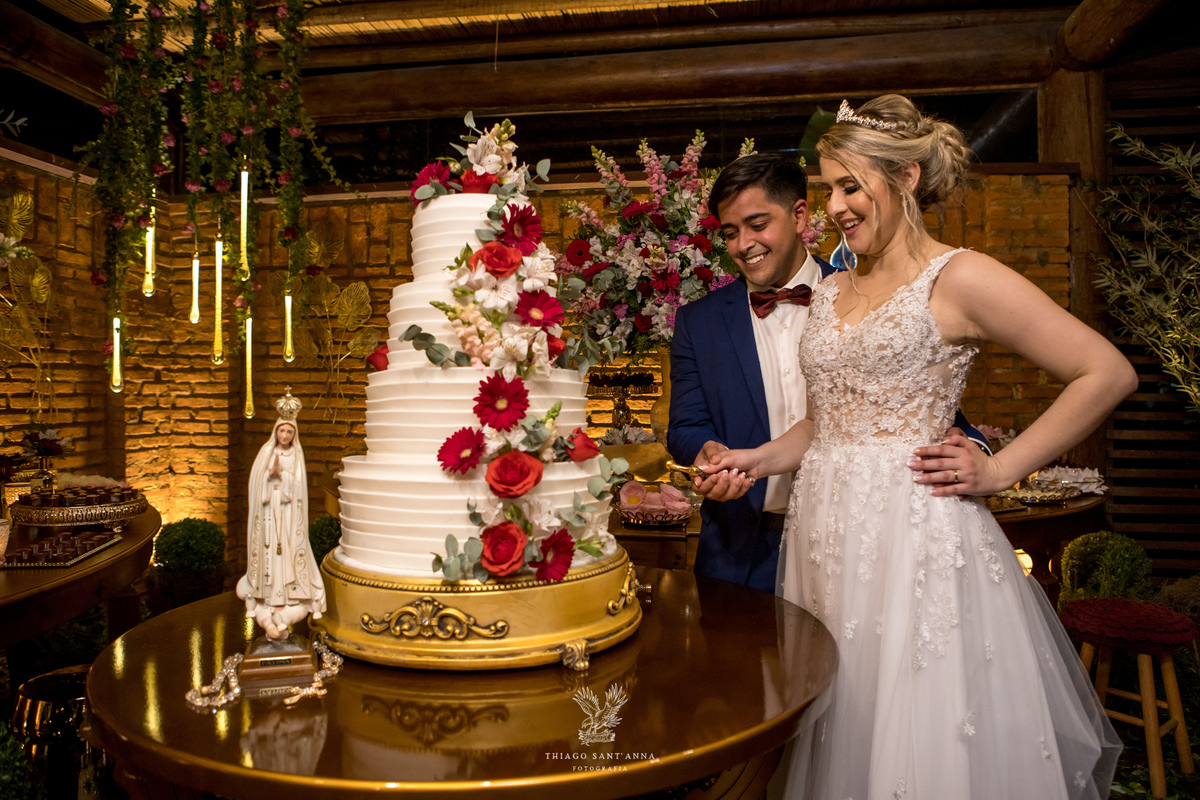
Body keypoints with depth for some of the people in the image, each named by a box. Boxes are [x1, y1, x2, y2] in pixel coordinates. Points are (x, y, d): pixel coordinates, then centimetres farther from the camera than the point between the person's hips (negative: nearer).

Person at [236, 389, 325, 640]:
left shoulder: (296, 455, 4)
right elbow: (256, 481, 1)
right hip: (268, 512, 1)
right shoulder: (266, 452, 6)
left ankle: (280, 612, -2)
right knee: (268, 555, 0)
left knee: (287, 553, -5)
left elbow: (297, 484, -4)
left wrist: (280, 473, -18)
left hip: (289, 514, -1)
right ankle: (269, 614, 5)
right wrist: (271, 472, -16)